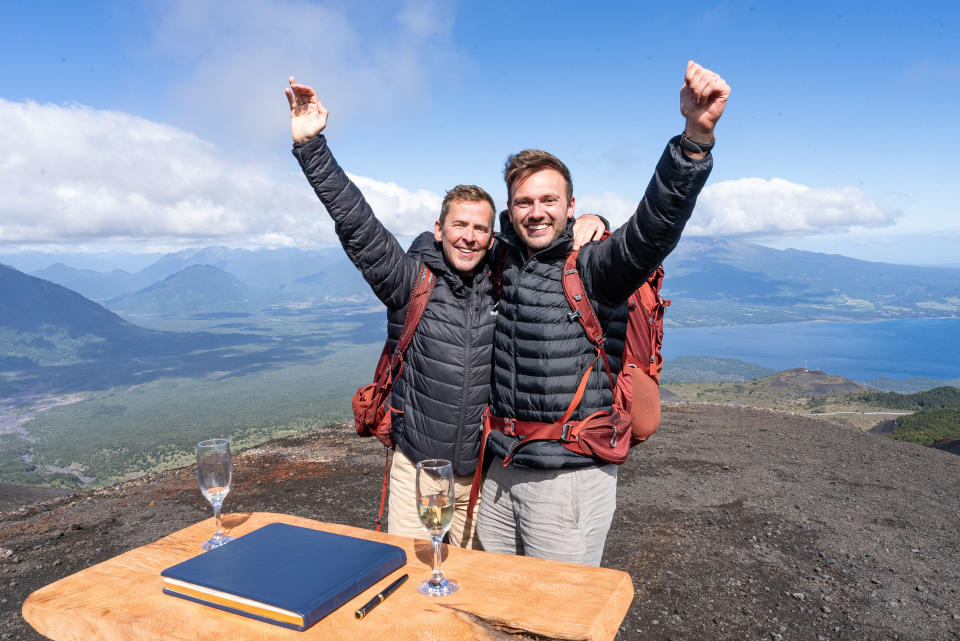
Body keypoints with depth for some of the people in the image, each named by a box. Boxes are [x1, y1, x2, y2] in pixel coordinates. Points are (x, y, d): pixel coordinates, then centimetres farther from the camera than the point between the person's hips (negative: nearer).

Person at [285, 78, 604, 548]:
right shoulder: (411, 280, -7)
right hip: (415, 463, -1)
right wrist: (310, 144, -21)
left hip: (483, 469, 2)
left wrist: (587, 222, -11)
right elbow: (356, 224, -15)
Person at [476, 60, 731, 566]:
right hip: (499, 470, 6)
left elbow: (654, 228, -29)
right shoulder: (503, 262, 6)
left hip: (570, 474, -5)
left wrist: (696, 135, -42)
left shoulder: (592, 268, -10)